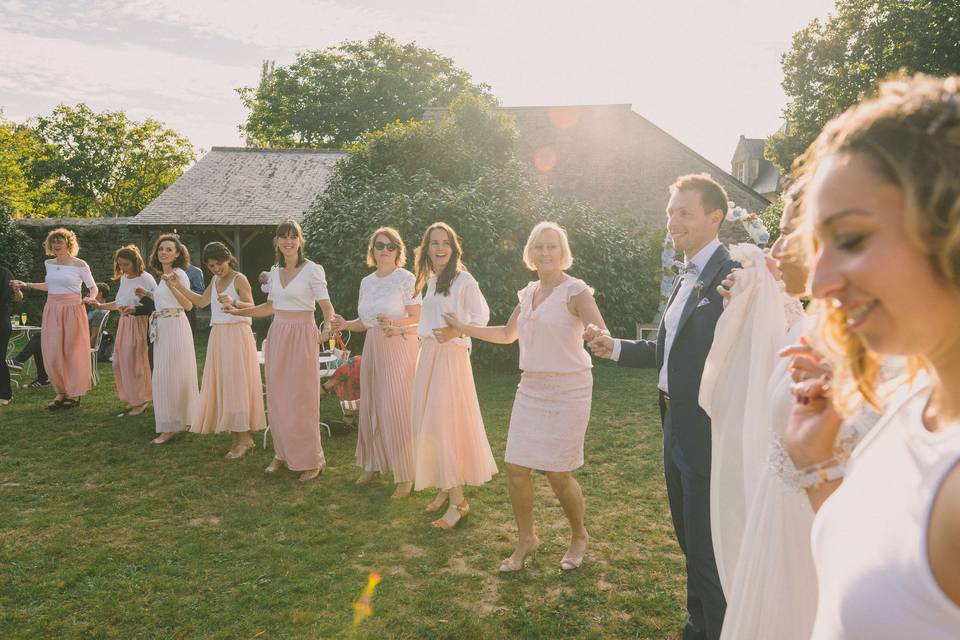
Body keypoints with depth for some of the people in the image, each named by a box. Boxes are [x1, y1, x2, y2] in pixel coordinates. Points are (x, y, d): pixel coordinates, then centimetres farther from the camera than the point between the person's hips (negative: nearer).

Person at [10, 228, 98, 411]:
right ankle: (61, 392, 15)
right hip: (52, 311, 5)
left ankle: (75, 394, 13)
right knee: (53, 355, 1)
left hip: (72, 311, -5)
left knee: (73, 352, 1)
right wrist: (26, 285, 26)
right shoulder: (49, 264, 10)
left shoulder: (79, 265, -5)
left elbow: (93, 287, -1)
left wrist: (90, 298, -21)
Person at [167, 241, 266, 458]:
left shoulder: (239, 279, -8)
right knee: (221, 385, 8)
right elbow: (201, 302, 27)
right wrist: (178, 286, 21)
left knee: (236, 384, -8)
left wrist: (233, 303, -38)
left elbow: (251, 307, -19)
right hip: (218, 335, 8)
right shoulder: (215, 281, 15)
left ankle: (243, 439, -2)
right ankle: (236, 436, 15)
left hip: (237, 335, -8)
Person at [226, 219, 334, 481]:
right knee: (277, 400, 9)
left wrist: (328, 325, -31)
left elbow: (327, 307, -11)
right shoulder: (275, 271, 11)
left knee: (302, 401, -3)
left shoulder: (313, 270, -8)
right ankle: (282, 454, 23)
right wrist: (239, 312, 18)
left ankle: (311, 460, 10)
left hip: (302, 337, -6)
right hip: (278, 337, 6)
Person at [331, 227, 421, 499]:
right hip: (373, 349, 6)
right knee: (371, 408, 11)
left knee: (397, 410, -6)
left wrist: (394, 324, -26)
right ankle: (372, 465, 27)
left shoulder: (406, 278, -7)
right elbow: (365, 322, 15)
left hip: (399, 349, -6)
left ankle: (405, 476, 4)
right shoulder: (366, 282, 12)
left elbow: (418, 318, -10)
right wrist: (345, 324, -3)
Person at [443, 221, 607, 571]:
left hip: (567, 389, -6)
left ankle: (579, 537, 27)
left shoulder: (576, 291, -10)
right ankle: (526, 540, 24)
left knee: (558, 473, 0)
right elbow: (508, 334, 23)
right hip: (531, 388, 6)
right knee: (515, 467, 4)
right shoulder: (528, 293, 10)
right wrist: (463, 328, 23)